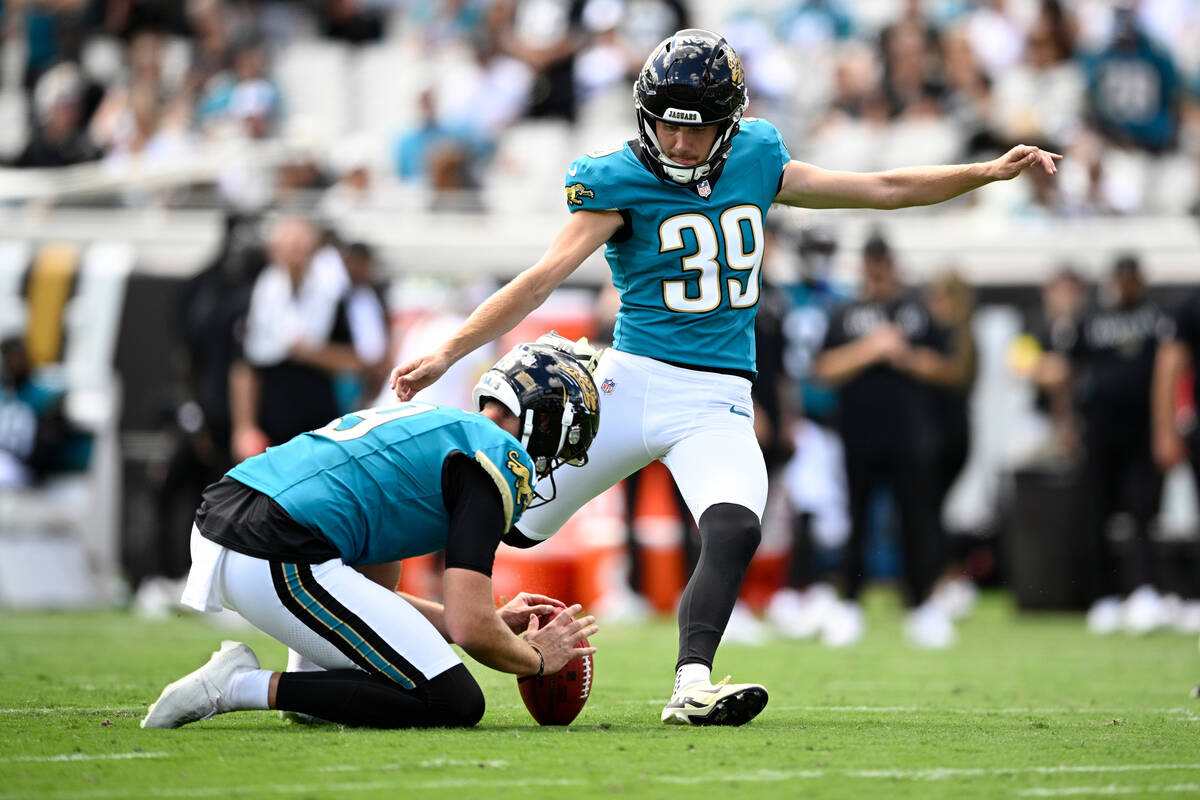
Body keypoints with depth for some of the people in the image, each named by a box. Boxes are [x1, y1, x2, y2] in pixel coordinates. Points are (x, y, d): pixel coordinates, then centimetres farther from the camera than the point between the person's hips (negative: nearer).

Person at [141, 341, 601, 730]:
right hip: (278, 566, -10)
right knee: (456, 705, -5)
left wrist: (494, 622, 37)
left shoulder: (429, 424, 29)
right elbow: (471, 630, -7)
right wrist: (537, 658, 14)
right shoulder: (502, 456, 1)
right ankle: (245, 687, -10)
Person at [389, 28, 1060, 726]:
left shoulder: (755, 159, 7)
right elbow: (545, 278, -15)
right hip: (635, 380, -2)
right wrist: (449, 352, -25)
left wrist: (990, 172, 12)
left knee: (735, 532, -26)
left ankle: (693, 687, -33)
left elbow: (883, 189, 16)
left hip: (718, 403, 3)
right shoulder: (620, 181, -7)